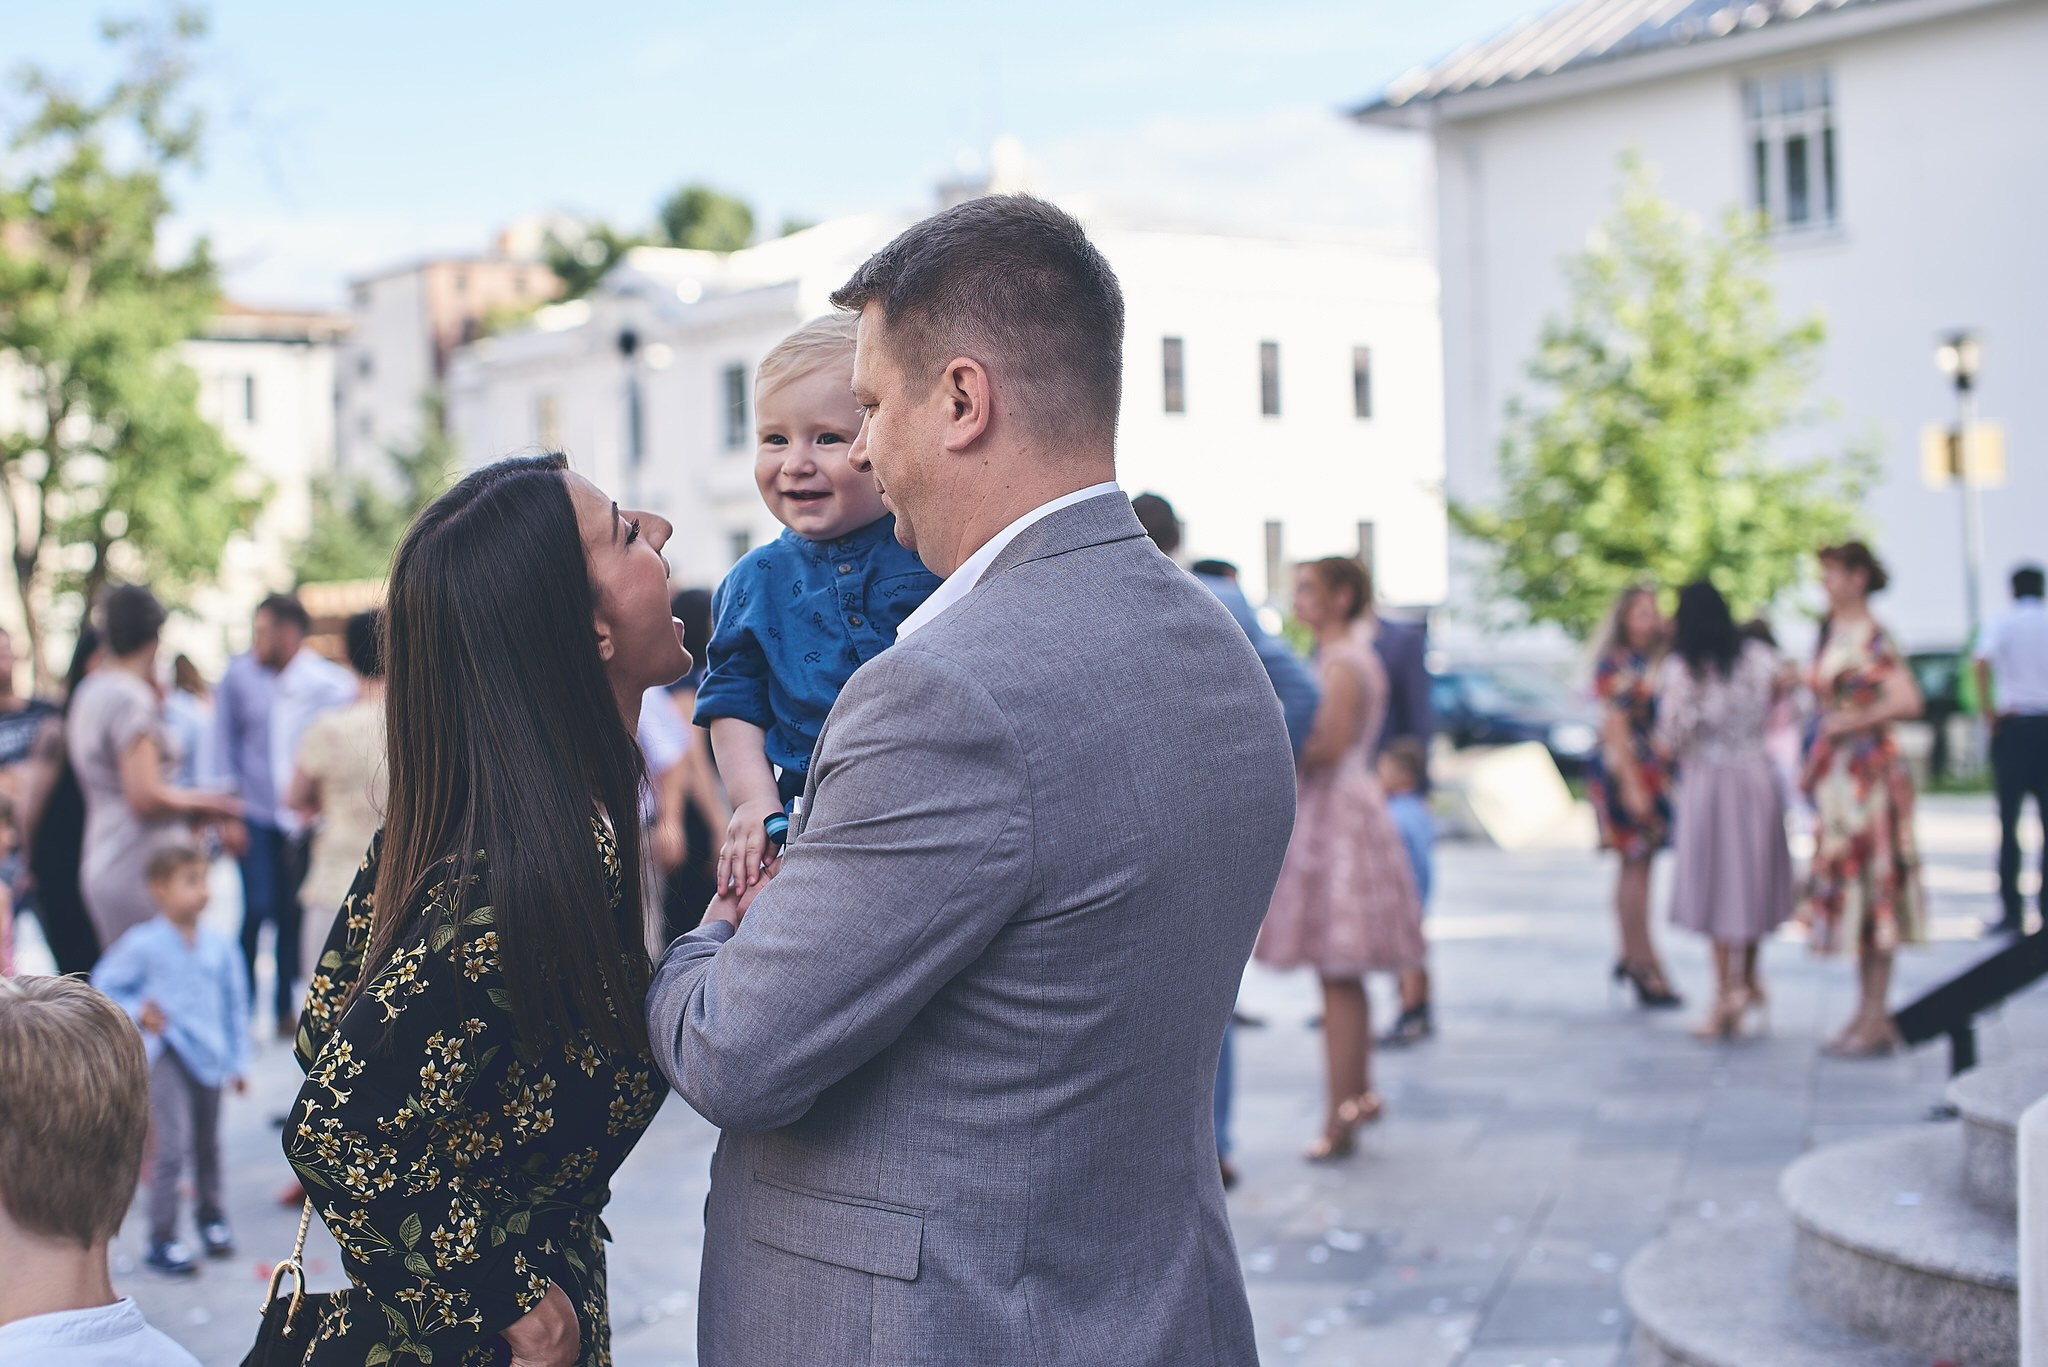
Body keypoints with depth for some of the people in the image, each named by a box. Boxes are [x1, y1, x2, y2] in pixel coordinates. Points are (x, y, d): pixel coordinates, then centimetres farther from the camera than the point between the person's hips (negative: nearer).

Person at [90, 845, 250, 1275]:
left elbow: (235, 1005, 10)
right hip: (167, 1056, -4)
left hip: (210, 1057, 4)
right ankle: (162, 1239, -6)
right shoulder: (143, 945, -9)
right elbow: (104, 984, 1)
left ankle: (212, 1217, 37)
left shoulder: (219, 947, 1)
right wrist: (136, 1013, -14)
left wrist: (238, 1061, 11)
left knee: (208, 1144, 18)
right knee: (173, 1146, -14)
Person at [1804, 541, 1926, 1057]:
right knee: (1850, 890, 10)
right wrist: (1815, 766, 17)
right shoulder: (1832, 633, 13)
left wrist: (1852, 722, -15)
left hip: (1868, 771, -9)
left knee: (1872, 887, -5)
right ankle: (1869, 1013, 16)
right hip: (1838, 774, 9)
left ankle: (1875, 1020, 0)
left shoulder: (1873, 638, -13)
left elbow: (1908, 702, -24)